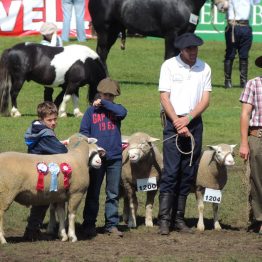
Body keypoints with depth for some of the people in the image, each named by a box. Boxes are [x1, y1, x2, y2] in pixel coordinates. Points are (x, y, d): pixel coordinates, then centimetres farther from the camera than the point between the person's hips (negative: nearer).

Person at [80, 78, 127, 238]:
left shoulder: (115, 109, 7)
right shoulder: (91, 111, 4)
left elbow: (122, 112, -17)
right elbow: (84, 132, 3)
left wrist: (104, 103, -11)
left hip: (115, 158, 2)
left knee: (113, 194, 6)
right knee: (93, 193, 6)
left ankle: (112, 224, 13)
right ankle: (89, 225, 12)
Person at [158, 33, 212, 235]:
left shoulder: (204, 68, 7)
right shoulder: (169, 66, -2)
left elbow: (205, 100, 3)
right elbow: (165, 98, -4)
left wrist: (187, 119, -10)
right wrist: (178, 123, -12)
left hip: (194, 122, 4)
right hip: (173, 121, -4)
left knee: (188, 173, 4)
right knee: (171, 171, -11)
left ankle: (179, 218, 9)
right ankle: (164, 220, -13)